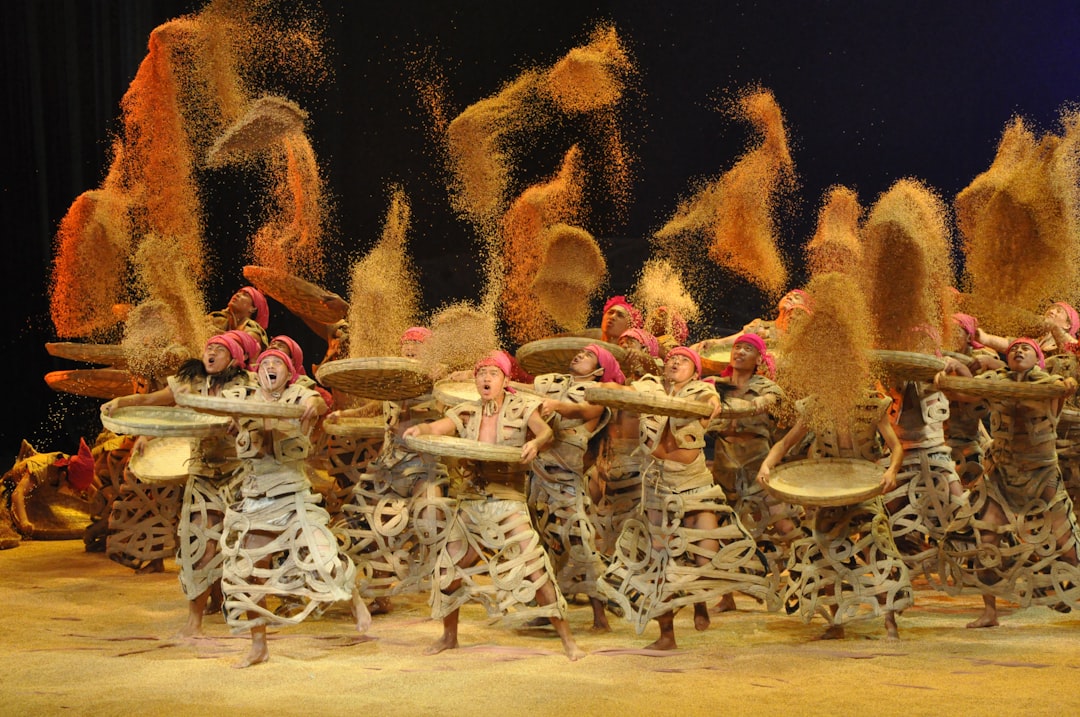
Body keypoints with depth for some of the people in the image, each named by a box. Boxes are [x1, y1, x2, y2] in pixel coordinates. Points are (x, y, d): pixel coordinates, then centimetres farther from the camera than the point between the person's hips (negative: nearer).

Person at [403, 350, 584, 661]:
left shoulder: (520, 407, 0)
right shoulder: (467, 413, 8)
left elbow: (545, 430, -15)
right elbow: (439, 427, -8)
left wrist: (535, 442, -38)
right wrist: (420, 429, -31)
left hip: (508, 500, -4)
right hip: (471, 500, 4)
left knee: (533, 568, -13)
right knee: (448, 570, 6)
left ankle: (567, 640, -5)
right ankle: (449, 636, 29)